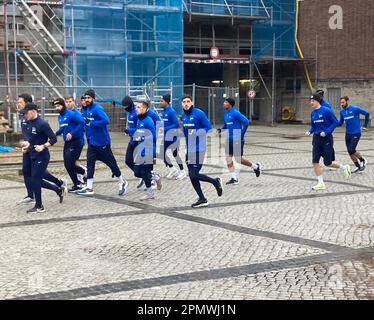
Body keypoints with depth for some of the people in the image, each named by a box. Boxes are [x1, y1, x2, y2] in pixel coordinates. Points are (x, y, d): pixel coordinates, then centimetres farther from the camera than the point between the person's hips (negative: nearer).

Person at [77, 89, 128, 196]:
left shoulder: (97, 109, -17)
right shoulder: (87, 109, 9)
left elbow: (106, 120, -30)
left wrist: (91, 123, -26)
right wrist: (88, 136, 13)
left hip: (102, 142, -8)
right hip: (92, 142, 8)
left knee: (111, 162, 4)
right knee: (90, 164, 1)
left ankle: (122, 183, 22)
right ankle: (89, 188, 2)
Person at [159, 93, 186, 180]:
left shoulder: (171, 111, -18)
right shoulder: (163, 112, 7)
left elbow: (176, 124, -21)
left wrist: (165, 128, -24)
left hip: (173, 136, -8)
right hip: (166, 137, 8)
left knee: (175, 154, 1)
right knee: (162, 153, 5)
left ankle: (182, 172, 18)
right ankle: (173, 169, 20)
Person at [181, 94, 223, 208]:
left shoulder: (199, 113, -11)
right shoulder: (183, 116, 11)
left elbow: (208, 128, -12)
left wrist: (196, 133, -21)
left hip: (199, 149, -7)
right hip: (189, 149, 7)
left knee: (194, 175, -11)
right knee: (192, 175, 7)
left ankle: (216, 182, 12)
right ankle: (202, 199, 18)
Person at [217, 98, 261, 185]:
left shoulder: (235, 113, -14)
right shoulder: (225, 114, 12)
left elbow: (246, 122, -19)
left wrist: (242, 134, -16)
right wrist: (221, 129, 4)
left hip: (237, 140, -8)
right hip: (229, 139, 8)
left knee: (238, 159, -4)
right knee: (228, 158, 1)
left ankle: (255, 166, 20)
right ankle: (234, 178, 7)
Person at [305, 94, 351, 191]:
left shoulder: (326, 111, -13)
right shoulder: (313, 113, 7)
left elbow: (335, 122, -11)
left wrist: (326, 132, -19)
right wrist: (310, 131, -4)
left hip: (326, 139, -6)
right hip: (316, 139, 6)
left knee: (328, 163, -3)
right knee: (315, 162, -3)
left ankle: (344, 168, 25)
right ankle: (321, 184, 5)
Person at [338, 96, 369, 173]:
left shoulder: (355, 109, -12)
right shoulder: (342, 111, 5)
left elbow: (367, 113, -7)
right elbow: (340, 123, 13)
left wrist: (365, 125, -4)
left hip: (356, 133, -6)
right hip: (348, 134, 6)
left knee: (351, 150, -14)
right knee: (350, 152, 5)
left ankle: (363, 160, 13)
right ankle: (358, 167, 20)